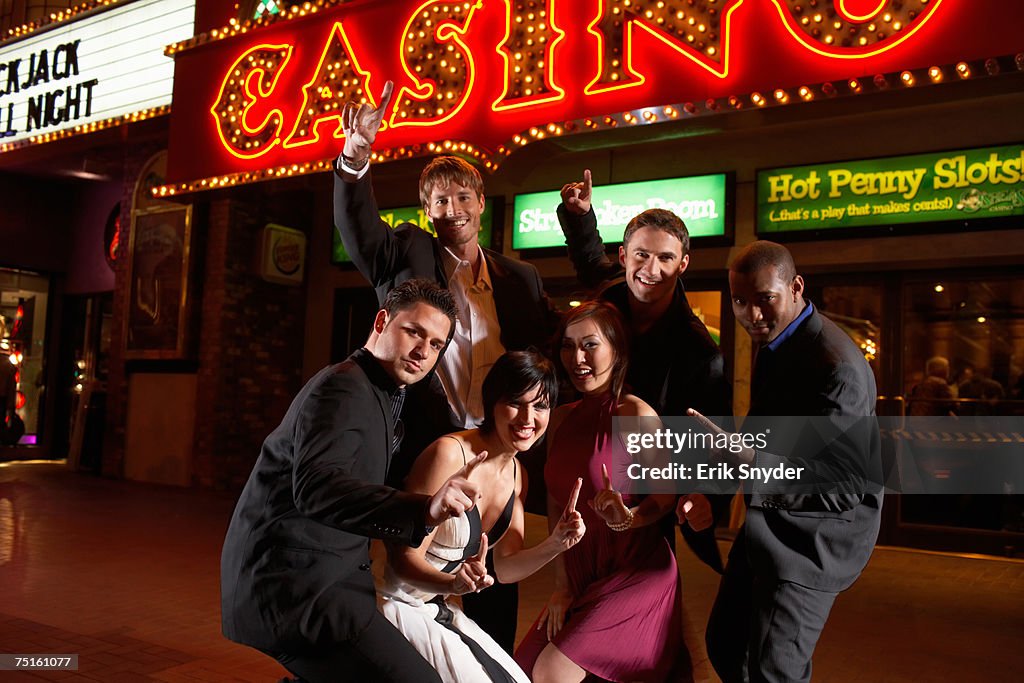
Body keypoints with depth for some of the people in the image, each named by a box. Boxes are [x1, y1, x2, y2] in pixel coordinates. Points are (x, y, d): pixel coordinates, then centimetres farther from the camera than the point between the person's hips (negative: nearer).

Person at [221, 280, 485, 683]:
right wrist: (424, 510, -45)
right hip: (290, 580, -10)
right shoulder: (343, 388, -15)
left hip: (320, 572, 10)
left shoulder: (383, 398, 15)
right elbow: (316, 488, -32)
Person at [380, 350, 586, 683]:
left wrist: (554, 545, -11)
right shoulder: (449, 453, -22)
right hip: (398, 605, -7)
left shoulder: (517, 476, 3)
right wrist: (453, 583, -39)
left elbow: (503, 568, 6)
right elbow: (405, 558, -20)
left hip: (438, 608, 8)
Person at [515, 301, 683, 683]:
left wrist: (630, 517, -30)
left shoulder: (636, 414, -17)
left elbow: (666, 493, -10)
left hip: (635, 570, -6)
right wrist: (562, 585, 5)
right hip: (579, 571, 7)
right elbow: (556, 502, 5)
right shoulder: (561, 418, 3)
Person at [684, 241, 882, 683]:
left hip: (813, 534, -9)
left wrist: (748, 459, -38)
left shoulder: (838, 366, -24)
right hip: (768, 522, 9)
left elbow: (849, 481, -26)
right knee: (724, 647, 16)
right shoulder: (772, 343, 4)